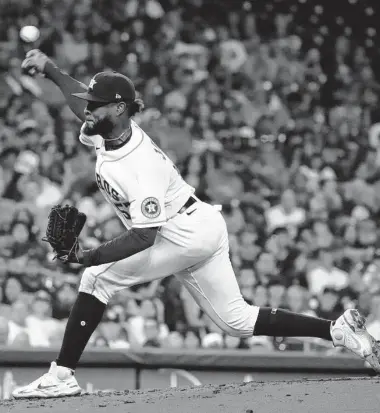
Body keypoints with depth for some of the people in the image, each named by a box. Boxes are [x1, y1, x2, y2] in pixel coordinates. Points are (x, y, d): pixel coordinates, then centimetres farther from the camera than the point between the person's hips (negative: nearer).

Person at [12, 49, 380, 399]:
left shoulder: (140, 168, -29)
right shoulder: (108, 129, -3)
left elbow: (143, 236, -32)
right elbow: (82, 100, 20)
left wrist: (88, 256, -36)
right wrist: (48, 68, 13)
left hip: (186, 235, -10)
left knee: (97, 278, -13)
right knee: (237, 321, 11)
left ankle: (61, 375, -12)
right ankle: (338, 330, 10)